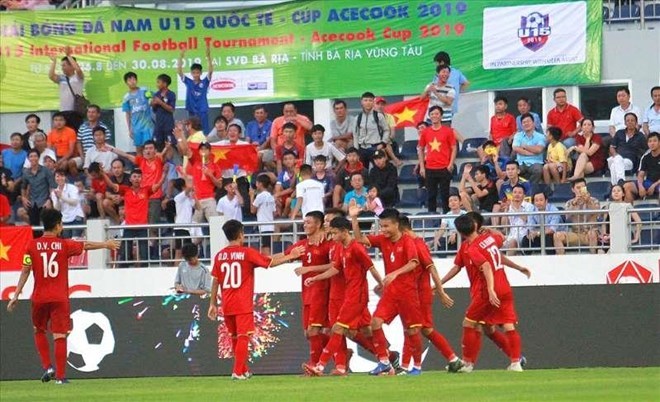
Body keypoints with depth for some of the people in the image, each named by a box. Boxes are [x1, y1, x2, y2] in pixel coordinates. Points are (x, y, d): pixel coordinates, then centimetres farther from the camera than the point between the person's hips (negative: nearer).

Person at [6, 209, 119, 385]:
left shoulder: (32, 245, -2)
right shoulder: (64, 245, -2)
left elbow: (25, 271, -3)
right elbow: (87, 245, 13)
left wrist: (16, 295, 1)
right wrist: (105, 244, 30)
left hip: (39, 297, 1)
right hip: (60, 298, -1)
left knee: (39, 331, 21)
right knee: (59, 336, 0)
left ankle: (47, 367, 8)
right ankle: (60, 376, -1)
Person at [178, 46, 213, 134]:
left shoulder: (205, 82, 0)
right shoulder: (188, 82, 5)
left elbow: (210, 71, -12)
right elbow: (179, 71, -3)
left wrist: (208, 56, -24)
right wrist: (181, 57, -14)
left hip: (203, 113, -2)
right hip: (192, 113, 2)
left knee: (204, 133, -2)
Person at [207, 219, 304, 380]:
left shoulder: (220, 255, 5)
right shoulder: (247, 253, -6)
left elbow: (215, 281, 6)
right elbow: (271, 262, 1)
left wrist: (213, 304, 12)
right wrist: (291, 256, 12)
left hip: (227, 305, 5)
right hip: (243, 305, -5)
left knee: (235, 338, 15)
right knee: (243, 337, -5)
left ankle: (243, 371, 24)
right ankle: (238, 372, -14)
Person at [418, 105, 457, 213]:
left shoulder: (448, 131, 1)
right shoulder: (425, 132, 7)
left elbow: (453, 148, 2)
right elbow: (420, 149, 13)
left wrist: (451, 164, -9)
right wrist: (422, 167, 5)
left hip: (444, 168, -2)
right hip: (430, 169, 2)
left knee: (445, 195, 0)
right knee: (431, 195, 4)